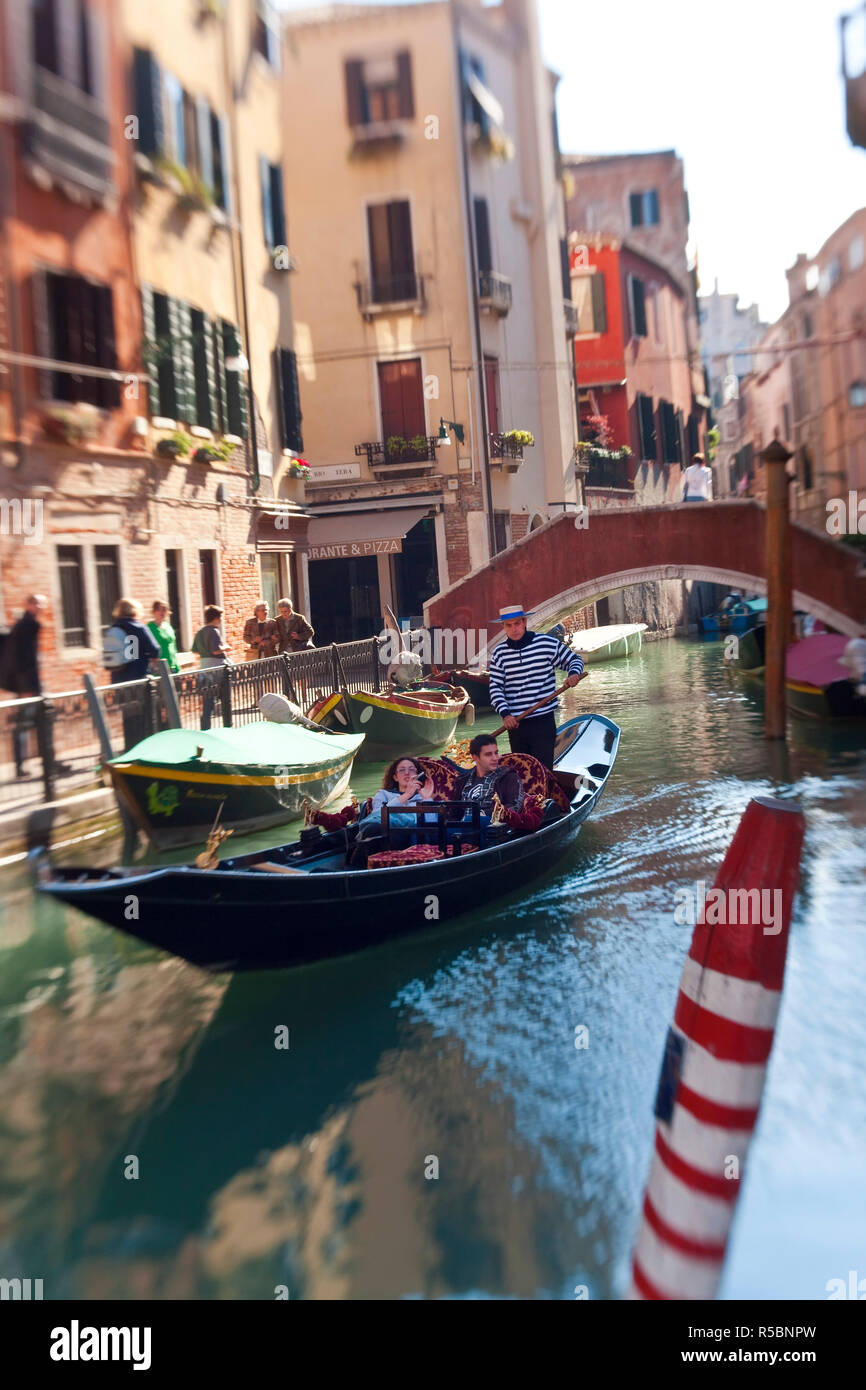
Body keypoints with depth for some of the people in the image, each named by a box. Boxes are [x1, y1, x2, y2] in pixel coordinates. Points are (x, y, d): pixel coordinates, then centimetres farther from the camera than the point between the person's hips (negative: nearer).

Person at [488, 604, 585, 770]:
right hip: (514, 722, 3)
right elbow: (495, 687, 0)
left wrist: (574, 674, -14)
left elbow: (575, 659, 9)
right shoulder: (499, 652, 4)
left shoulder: (547, 643, -2)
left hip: (543, 720, -3)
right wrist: (505, 714, -15)